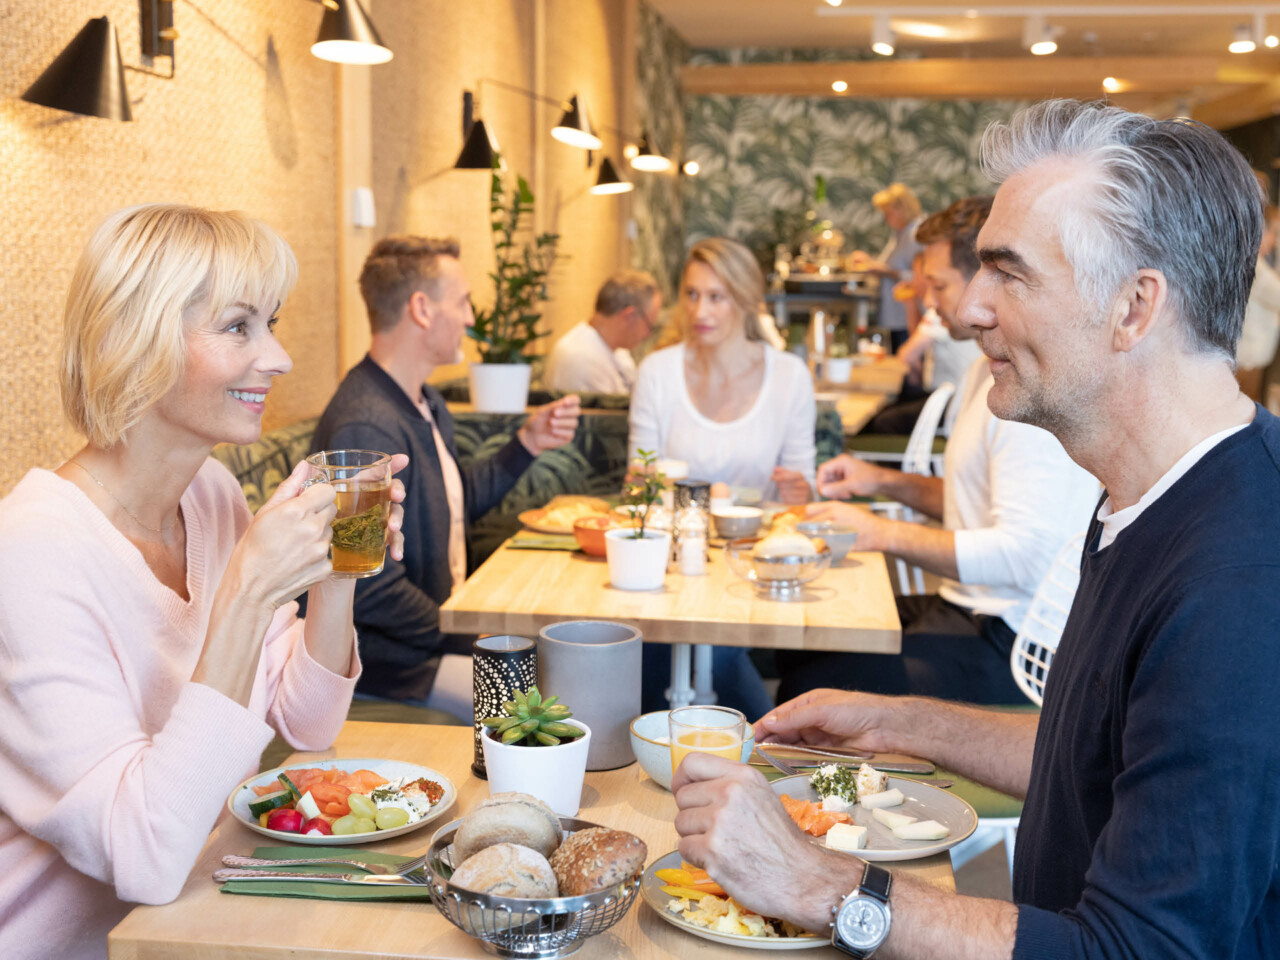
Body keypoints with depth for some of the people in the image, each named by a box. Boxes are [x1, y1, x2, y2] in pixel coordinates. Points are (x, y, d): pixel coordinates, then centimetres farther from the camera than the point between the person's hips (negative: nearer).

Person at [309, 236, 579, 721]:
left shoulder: (426, 403, 8)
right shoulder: (366, 428, -25)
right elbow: (374, 593, -26)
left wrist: (528, 442, 11)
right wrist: (464, 637, -15)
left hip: (443, 619, 10)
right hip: (383, 654, -10)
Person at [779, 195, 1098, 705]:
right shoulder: (989, 371, 15)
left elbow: (1026, 555, -28)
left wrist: (882, 533, -20)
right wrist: (886, 482, 12)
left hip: (1008, 641, -11)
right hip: (970, 607, 11)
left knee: (808, 689, -17)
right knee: (798, 645, 12)